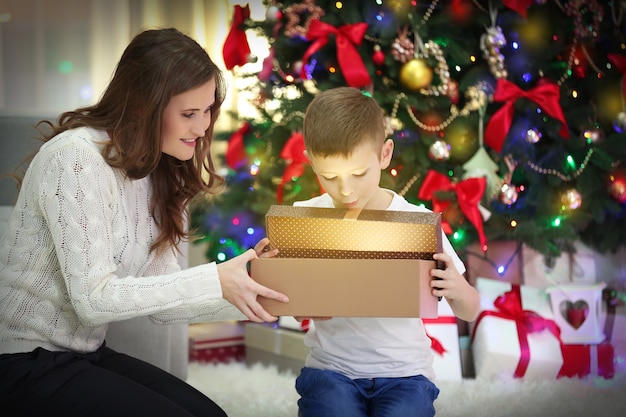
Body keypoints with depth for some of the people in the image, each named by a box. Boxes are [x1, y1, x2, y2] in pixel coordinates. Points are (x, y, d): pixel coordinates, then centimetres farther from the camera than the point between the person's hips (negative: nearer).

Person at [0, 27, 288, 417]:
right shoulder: (75, 158, -20)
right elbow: (92, 298, -24)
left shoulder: (157, 172, 5)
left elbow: (162, 301, 0)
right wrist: (215, 281, -27)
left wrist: (250, 295, -13)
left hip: (87, 354, 8)